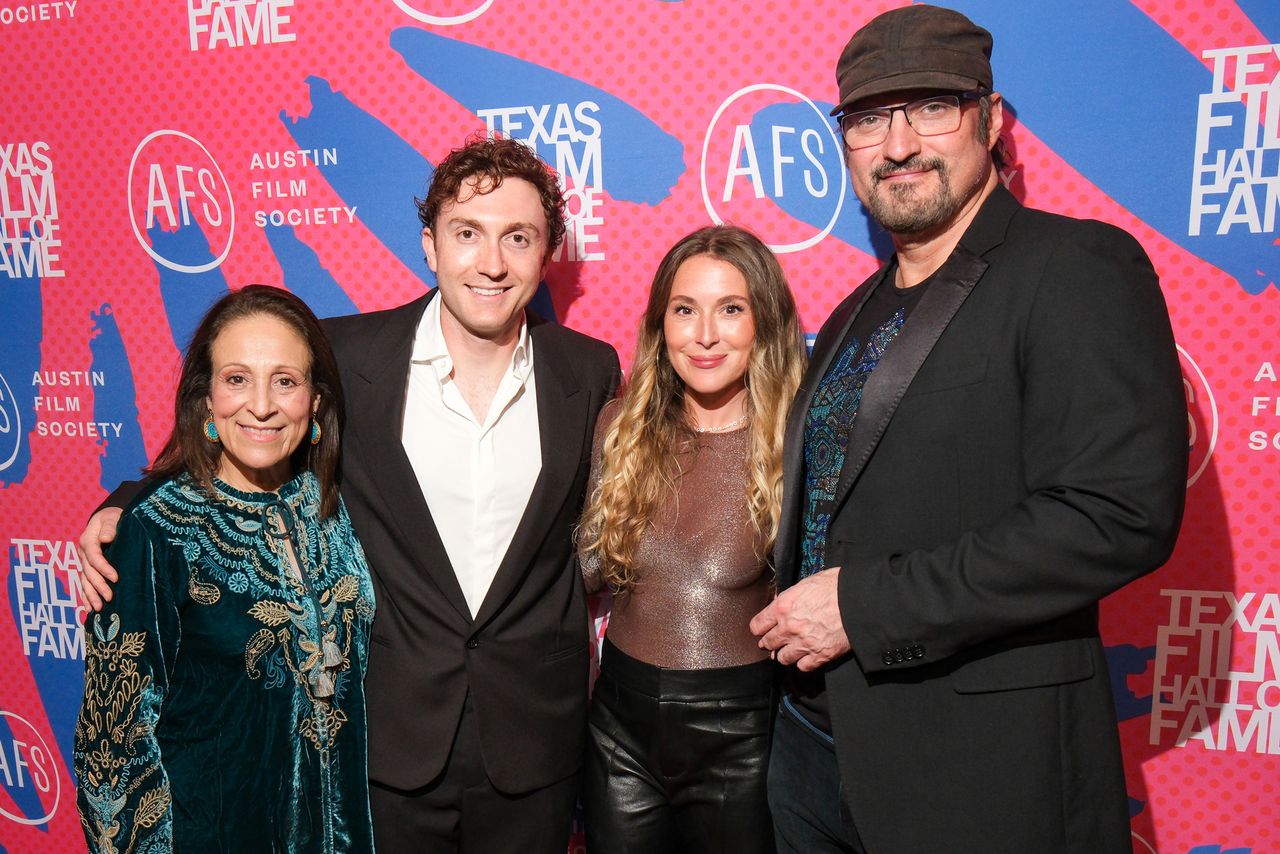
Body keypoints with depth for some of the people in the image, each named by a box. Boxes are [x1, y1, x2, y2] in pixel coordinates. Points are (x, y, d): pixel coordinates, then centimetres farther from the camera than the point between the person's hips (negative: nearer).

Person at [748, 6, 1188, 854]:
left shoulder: (1081, 268, -11)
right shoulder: (856, 315, 12)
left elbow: (1123, 513, -22)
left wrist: (864, 602, -20)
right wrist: (796, 616, 2)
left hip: (977, 763, -6)